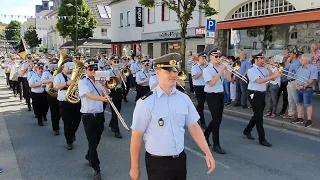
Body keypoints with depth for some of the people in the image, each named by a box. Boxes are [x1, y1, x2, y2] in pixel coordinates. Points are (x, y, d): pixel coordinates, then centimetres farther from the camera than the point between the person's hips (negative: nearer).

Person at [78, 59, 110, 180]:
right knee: (92, 142, -2)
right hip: (88, 116, -6)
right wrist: (102, 98, -41)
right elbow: (89, 95, -25)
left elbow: (106, 93, 9)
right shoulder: (82, 82, -9)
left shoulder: (98, 81, 9)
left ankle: (89, 156, 46)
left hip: (100, 115, 6)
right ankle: (97, 169, 8)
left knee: (97, 140, 19)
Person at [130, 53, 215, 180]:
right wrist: (135, 167, -6)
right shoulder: (146, 102, -15)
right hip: (157, 163, -4)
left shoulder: (184, 98, -1)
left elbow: (194, 127, 5)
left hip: (180, 159, 5)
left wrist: (208, 153, 1)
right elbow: (136, 136, -11)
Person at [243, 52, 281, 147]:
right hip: (254, 95, -8)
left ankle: (247, 131, 35)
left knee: (258, 115, 17)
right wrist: (273, 75, -31)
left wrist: (268, 69, -6)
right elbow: (259, 81, -27)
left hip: (262, 94, 8)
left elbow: (272, 78, 6)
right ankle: (262, 139, 0)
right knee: (259, 116, -6)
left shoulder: (264, 69, 10)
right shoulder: (251, 70, -13)